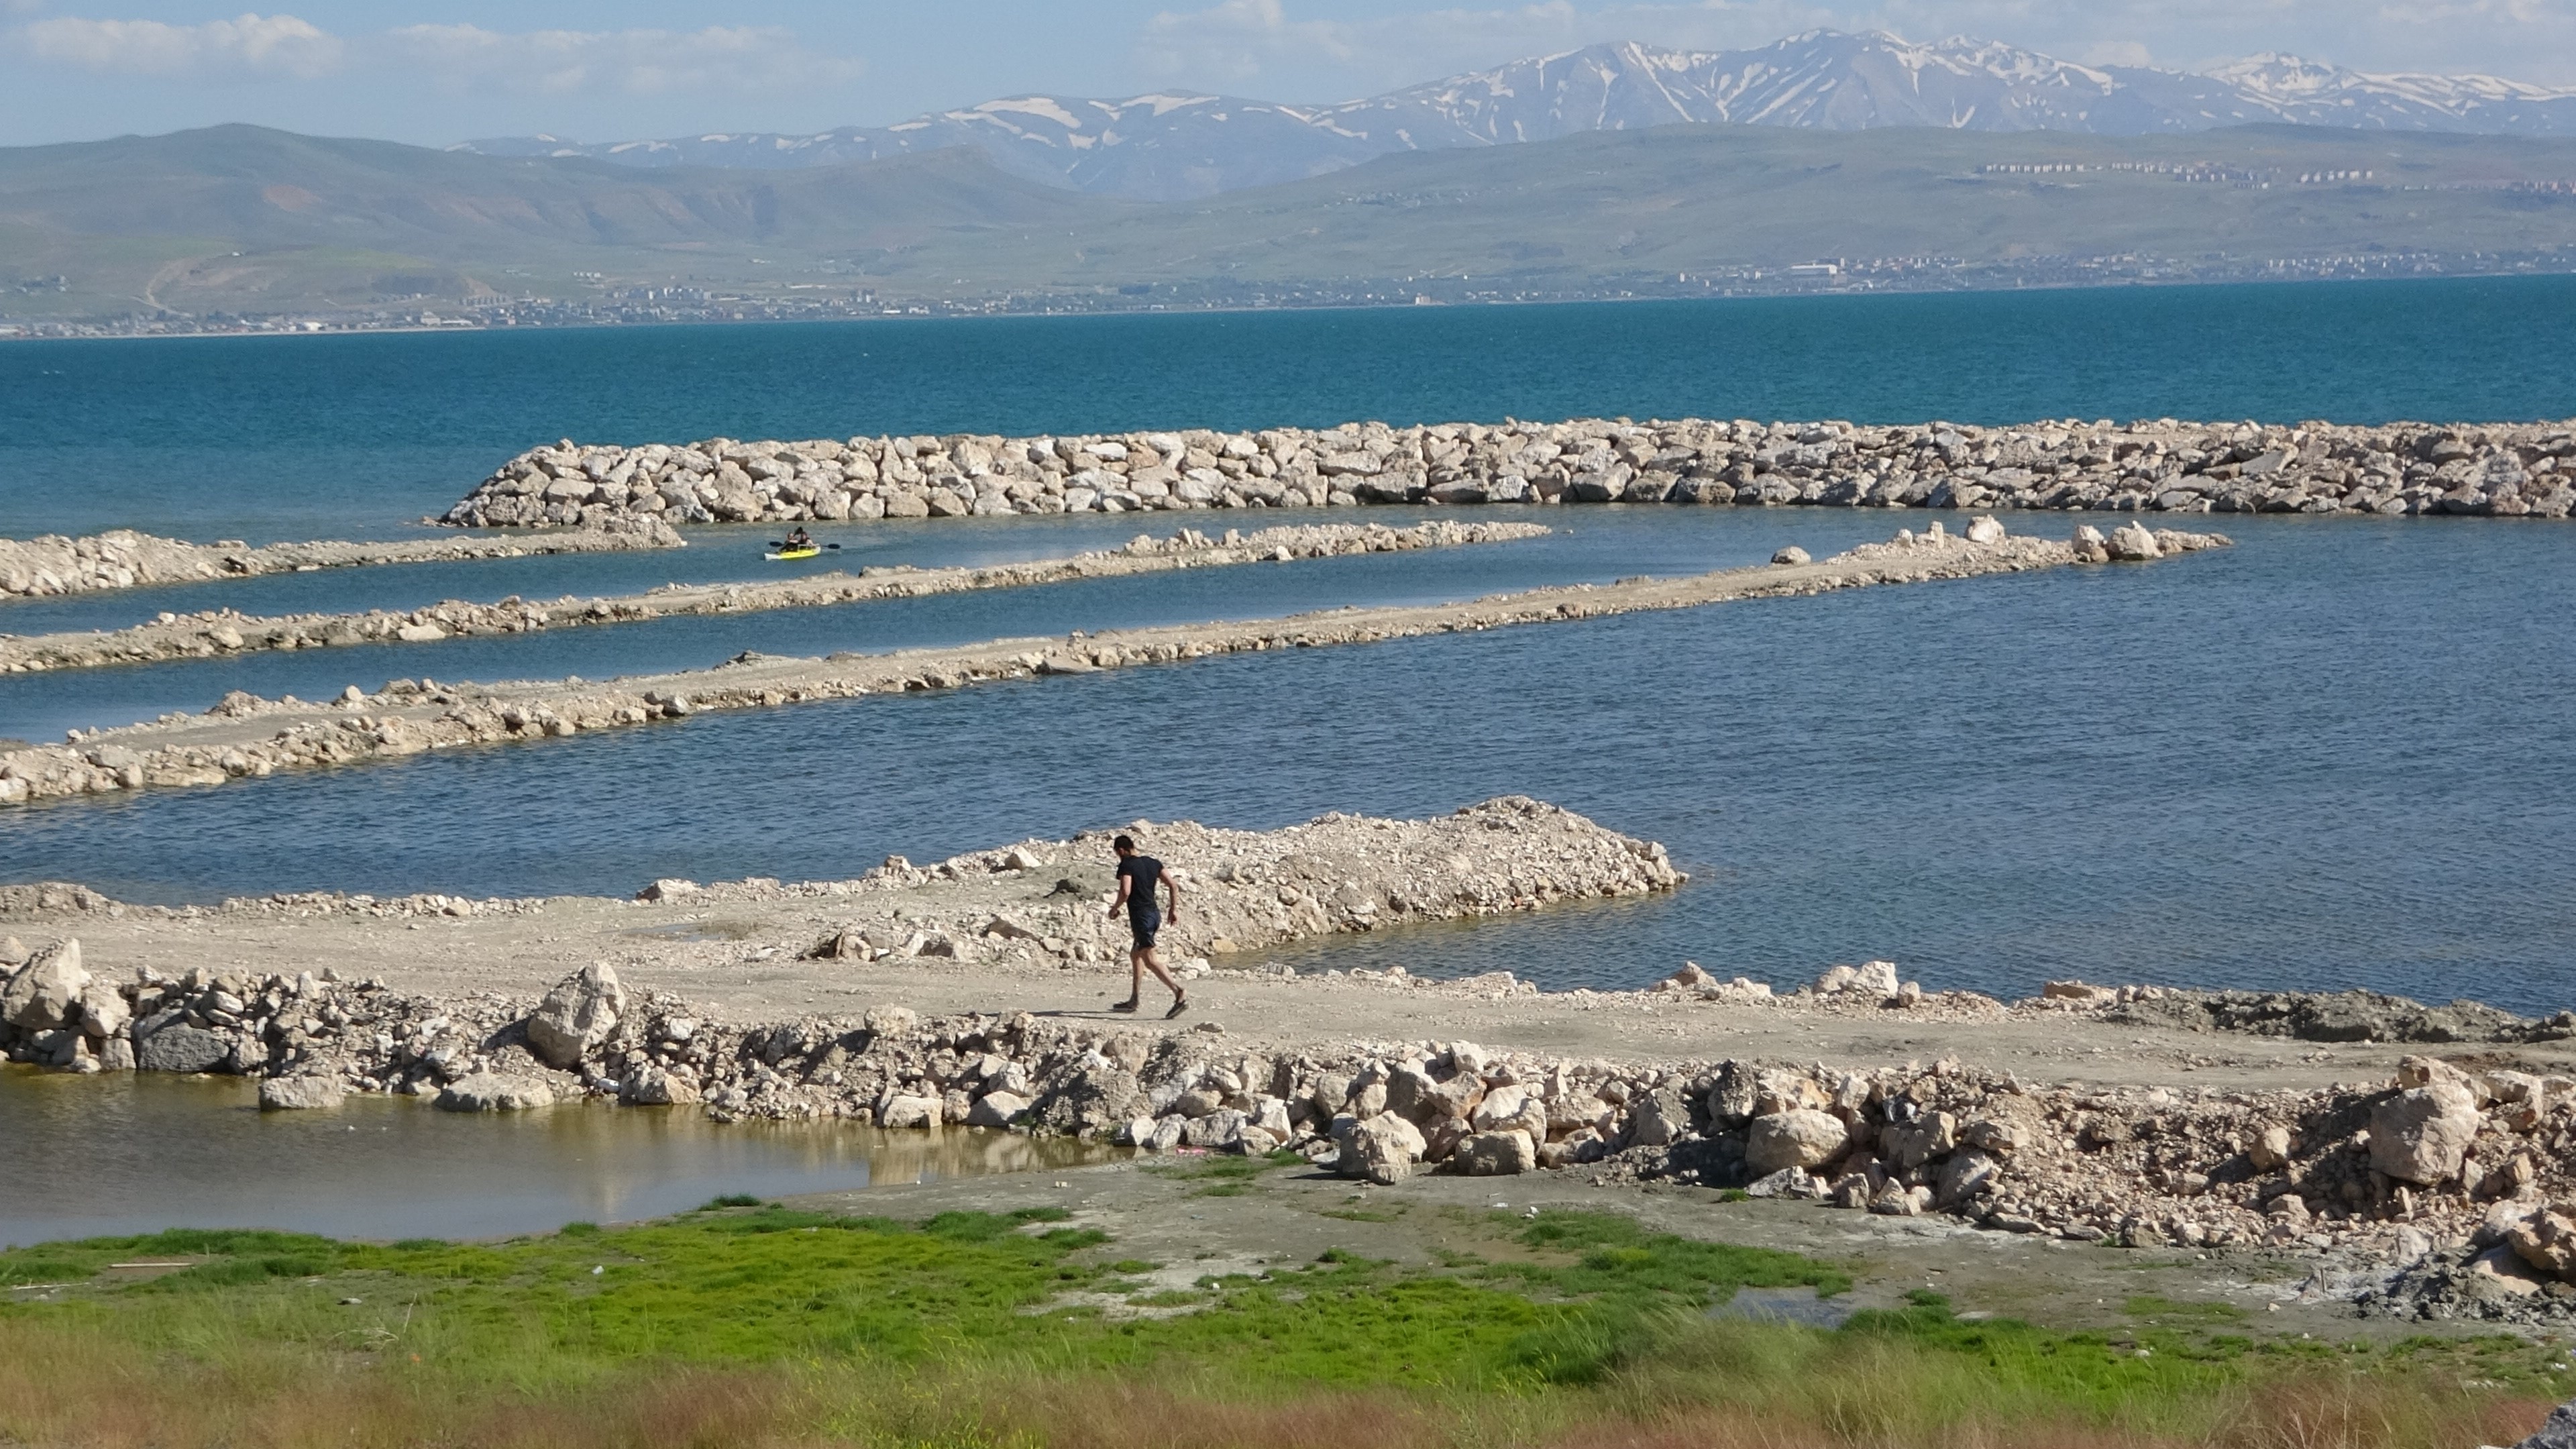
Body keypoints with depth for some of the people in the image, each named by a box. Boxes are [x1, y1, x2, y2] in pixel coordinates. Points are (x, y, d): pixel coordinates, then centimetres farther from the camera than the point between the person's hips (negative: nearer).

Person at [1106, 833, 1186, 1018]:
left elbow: (1125, 892, -20)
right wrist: (1174, 909, 14)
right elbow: (1174, 885, 9)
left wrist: (1114, 909, -3)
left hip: (1140, 916, -9)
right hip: (1155, 914, 9)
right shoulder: (1152, 863, 13)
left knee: (1150, 959, -12)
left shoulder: (1126, 865, -8)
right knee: (1135, 955, 22)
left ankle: (1180, 994, -28)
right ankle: (1133, 1001, 28)